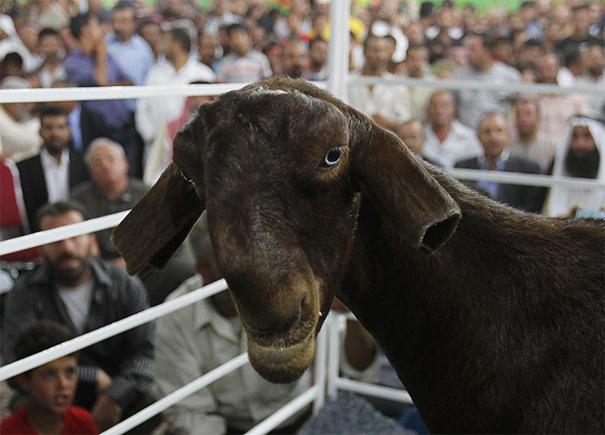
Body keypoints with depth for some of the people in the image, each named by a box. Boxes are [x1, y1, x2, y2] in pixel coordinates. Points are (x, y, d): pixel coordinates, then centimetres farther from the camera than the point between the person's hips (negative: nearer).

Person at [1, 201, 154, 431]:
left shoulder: (126, 286, -1)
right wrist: (95, 378, -15)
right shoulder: (25, 294, -3)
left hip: (120, 400, 0)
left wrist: (114, 397, -28)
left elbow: (145, 351, -10)